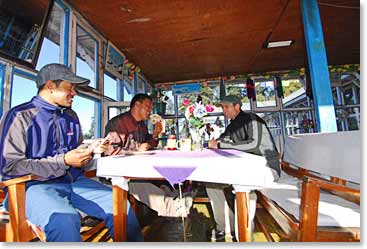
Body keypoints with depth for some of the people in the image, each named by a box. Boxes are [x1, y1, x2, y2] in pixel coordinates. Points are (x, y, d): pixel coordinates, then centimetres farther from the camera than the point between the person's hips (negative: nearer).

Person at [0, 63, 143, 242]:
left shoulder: (71, 117, 14)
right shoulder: (20, 116, -5)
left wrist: (91, 150, 0)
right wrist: (64, 161, -18)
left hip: (73, 181, 5)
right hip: (35, 184, -4)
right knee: (64, 219, -37)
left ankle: (135, 242, 10)